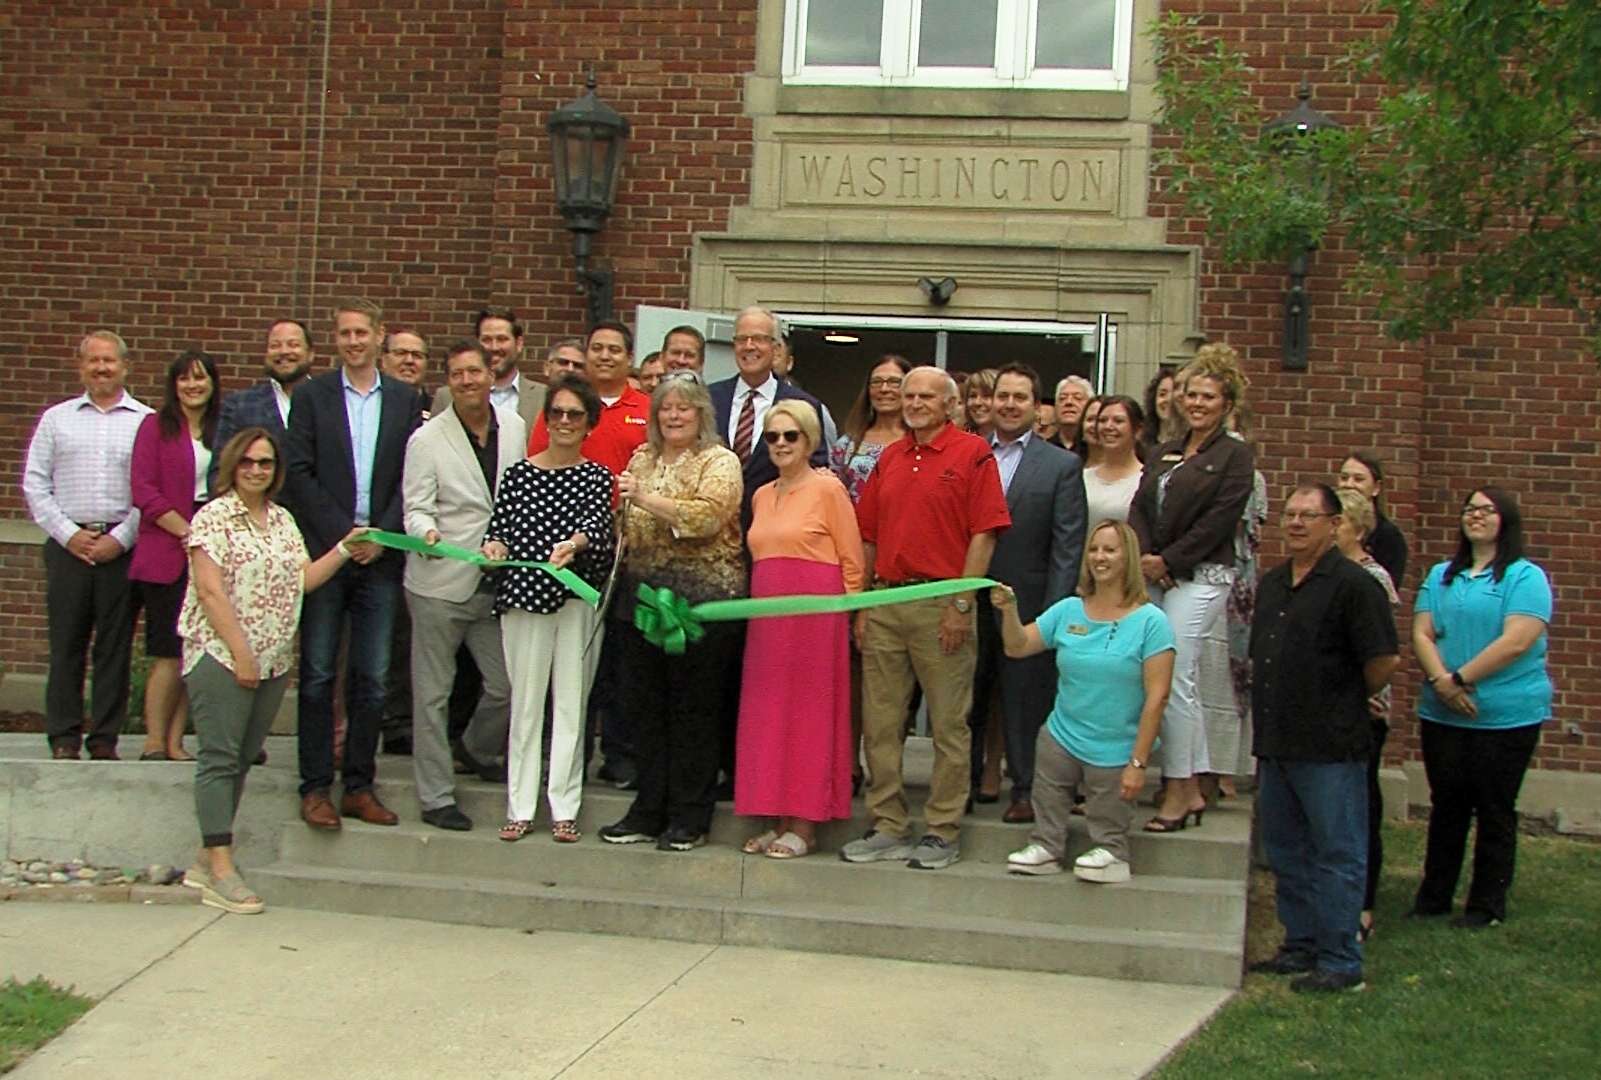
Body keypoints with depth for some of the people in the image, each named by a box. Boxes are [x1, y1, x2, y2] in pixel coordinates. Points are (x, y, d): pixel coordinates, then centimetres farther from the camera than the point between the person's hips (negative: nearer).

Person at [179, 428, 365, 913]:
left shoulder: (283, 520, 16)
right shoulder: (213, 517, -5)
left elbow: (303, 579, 12)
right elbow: (210, 590, -12)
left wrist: (345, 548, 4)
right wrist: (240, 653, -16)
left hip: (274, 661, 7)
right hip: (220, 655, -7)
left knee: (242, 759, 8)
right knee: (221, 758, -8)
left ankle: (206, 860, 15)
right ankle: (221, 871, -8)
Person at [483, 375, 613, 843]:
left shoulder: (597, 476, 5)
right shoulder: (518, 473, 7)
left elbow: (598, 523, -11)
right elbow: (501, 527, 6)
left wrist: (573, 543, -31)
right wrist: (495, 545, -16)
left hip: (578, 595, 0)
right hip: (524, 593, 0)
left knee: (571, 701, 2)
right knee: (525, 700, 3)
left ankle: (564, 808, 8)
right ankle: (520, 807, 9)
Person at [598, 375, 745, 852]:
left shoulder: (719, 462, -3)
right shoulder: (642, 459, 15)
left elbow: (708, 516, -19)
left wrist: (647, 499, -22)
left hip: (702, 598, -6)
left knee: (693, 705, 0)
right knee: (645, 704, 8)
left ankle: (689, 818, 9)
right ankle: (649, 811, 18)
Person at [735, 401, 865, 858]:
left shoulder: (828, 489, -4)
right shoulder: (762, 496, 15)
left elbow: (852, 562, -4)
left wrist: (844, 614, -7)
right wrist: (755, 605, 8)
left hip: (814, 612, -7)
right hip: (767, 615, 7)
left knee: (809, 711, -1)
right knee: (768, 713, 7)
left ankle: (805, 825, 5)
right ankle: (778, 821, 15)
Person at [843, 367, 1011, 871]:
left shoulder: (973, 453, -2)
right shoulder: (889, 458, 15)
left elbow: (984, 534, -8)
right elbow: (869, 538, 16)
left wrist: (962, 604, -13)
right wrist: (861, 606, 10)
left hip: (942, 606, -6)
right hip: (885, 601, 6)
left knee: (949, 725, 1)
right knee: (880, 724, 7)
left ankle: (943, 833, 9)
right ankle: (887, 827, 16)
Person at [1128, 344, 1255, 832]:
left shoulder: (1234, 456, -1)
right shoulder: (1165, 453, 18)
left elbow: (1218, 521, -10)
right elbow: (1139, 507, 10)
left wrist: (1168, 561, -12)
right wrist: (1145, 556, -7)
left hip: (1200, 577, -6)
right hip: (1156, 575, 6)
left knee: (1175, 679, -10)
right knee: (1184, 682, 8)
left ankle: (1177, 793, -3)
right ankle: (1192, 790, 14)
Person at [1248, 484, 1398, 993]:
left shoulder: (1353, 584, -12)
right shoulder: (1272, 583, 13)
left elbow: (1383, 661, -12)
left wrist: (1347, 703, 2)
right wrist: (1266, 730, 16)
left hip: (1330, 747, -8)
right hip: (1276, 743, 8)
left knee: (1338, 855, 0)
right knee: (1287, 852, 16)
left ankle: (1341, 961, 6)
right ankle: (1300, 946, 27)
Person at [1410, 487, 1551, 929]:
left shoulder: (1526, 577, -5)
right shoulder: (1441, 576, 12)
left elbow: (1516, 643, -17)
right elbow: (1421, 634, 2)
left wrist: (1461, 679, -17)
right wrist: (1441, 681, -15)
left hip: (1507, 715, -5)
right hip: (1442, 714, 5)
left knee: (1495, 812, 5)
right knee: (1446, 807, 13)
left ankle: (1487, 906, 13)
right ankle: (1433, 897, 22)